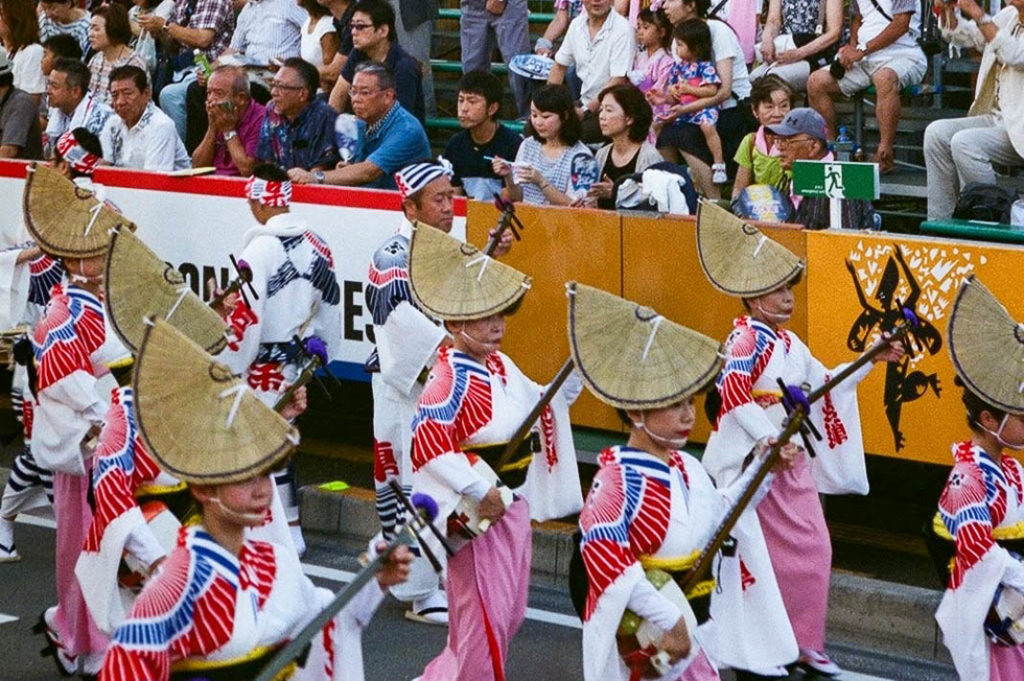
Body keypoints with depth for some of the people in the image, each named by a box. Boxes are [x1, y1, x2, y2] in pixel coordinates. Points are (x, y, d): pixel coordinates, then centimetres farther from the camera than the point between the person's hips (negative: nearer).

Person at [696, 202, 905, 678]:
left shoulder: (790, 345, 13)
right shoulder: (748, 340, -16)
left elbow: (826, 384, 23)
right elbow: (732, 392, -28)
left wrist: (872, 361, 16)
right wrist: (770, 440, -32)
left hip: (793, 458, 9)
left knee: (813, 549, 8)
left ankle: (802, 642, 18)